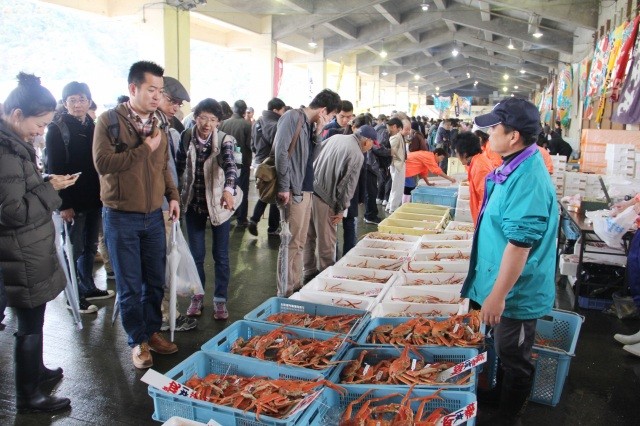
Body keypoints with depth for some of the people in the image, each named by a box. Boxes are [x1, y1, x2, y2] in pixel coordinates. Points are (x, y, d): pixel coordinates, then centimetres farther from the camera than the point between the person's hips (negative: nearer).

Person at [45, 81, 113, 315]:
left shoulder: (93, 127, 10)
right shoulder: (57, 129, -6)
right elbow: (54, 169, -11)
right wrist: (63, 203, -16)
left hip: (94, 198, 6)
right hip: (72, 201, -6)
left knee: (90, 246, 15)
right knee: (74, 248, 2)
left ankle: (88, 287, 30)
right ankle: (74, 296, 14)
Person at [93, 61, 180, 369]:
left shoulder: (156, 124, 9)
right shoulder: (110, 120, -9)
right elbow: (102, 162, -21)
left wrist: (172, 195, 5)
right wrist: (144, 149, -18)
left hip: (154, 216, 5)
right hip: (121, 217, -5)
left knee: (155, 281, 13)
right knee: (130, 286, 6)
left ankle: (152, 332, 31)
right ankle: (137, 341, 23)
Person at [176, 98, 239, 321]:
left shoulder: (224, 139, -14)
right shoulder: (186, 137, -4)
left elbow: (230, 165, -32)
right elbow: (180, 167, 5)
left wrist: (228, 189, -50)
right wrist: (177, 194, 4)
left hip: (218, 202, -2)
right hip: (193, 203, 2)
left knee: (221, 254, 6)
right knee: (196, 253, 10)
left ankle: (220, 299, 20)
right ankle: (197, 296, 28)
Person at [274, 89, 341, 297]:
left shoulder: (309, 123, 16)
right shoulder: (293, 117, -9)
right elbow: (281, 152, -18)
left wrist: (317, 134, 2)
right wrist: (284, 187, -19)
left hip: (306, 190, 9)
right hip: (294, 191, -9)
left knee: (300, 242, 15)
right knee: (291, 243, -4)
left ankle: (296, 285, 25)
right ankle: (285, 291, 5)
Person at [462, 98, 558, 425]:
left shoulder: (528, 179, -27)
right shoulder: (513, 167, 5)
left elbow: (520, 244, -29)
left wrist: (498, 295, -24)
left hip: (515, 292, -10)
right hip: (503, 285, 10)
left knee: (514, 360, 10)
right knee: (503, 352, 26)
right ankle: (497, 398, 46)